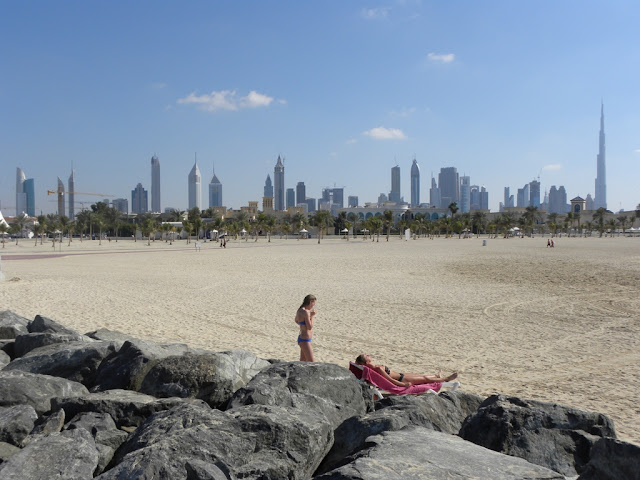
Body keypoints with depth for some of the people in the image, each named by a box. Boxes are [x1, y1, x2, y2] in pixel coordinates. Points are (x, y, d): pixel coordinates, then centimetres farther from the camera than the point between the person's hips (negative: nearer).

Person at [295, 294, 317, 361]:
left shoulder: (300, 310, 7)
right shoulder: (306, 312, -21)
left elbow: (296, 321, 27)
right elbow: (310, 327, -19)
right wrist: (312, 316, -13)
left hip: (301, 338, 10)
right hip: (305, 340, -10)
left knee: (303, 362, 16)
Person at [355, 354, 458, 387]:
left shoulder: (374, 367, -3)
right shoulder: (378, 368, -30)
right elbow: (389, 379, -29)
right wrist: (404, 384, -26)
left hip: (401, 376, 9)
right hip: (401, 380, -9)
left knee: (420, 375, 27)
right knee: (425, 378, 8)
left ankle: (436, 376, 55)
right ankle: (446, 379, 27)